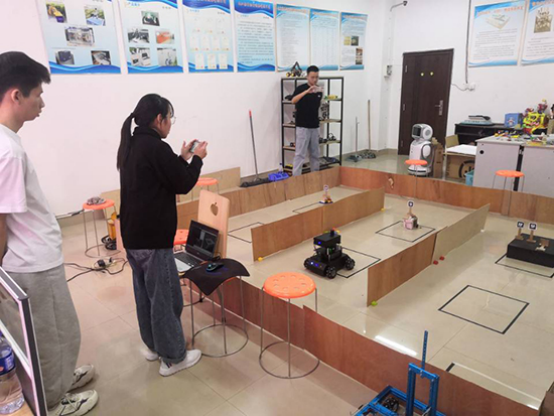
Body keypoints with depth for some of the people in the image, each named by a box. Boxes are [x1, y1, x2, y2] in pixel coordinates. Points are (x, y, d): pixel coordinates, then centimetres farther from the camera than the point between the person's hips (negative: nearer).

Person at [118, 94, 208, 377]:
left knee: (144, 292, 20)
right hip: (153, 237, -10)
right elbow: (183, 184, -13)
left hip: (133, 234, 10)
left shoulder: (131, 145, 10)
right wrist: (196, 158, 1)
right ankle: (173, 358, 17)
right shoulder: (155, 147, -20)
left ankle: (152, 345, 36)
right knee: (165, 297, 3)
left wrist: (182, 158, 14)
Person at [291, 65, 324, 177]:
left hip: (315, 127, 6)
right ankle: (296, 177, -3)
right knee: (300, 154, -7)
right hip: (303, 127, -6)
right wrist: (307, 91, -41)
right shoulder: (301, 88, -9)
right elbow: (293, 100, -29)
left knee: (315, 154, 13)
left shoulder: (319, 91, 9)